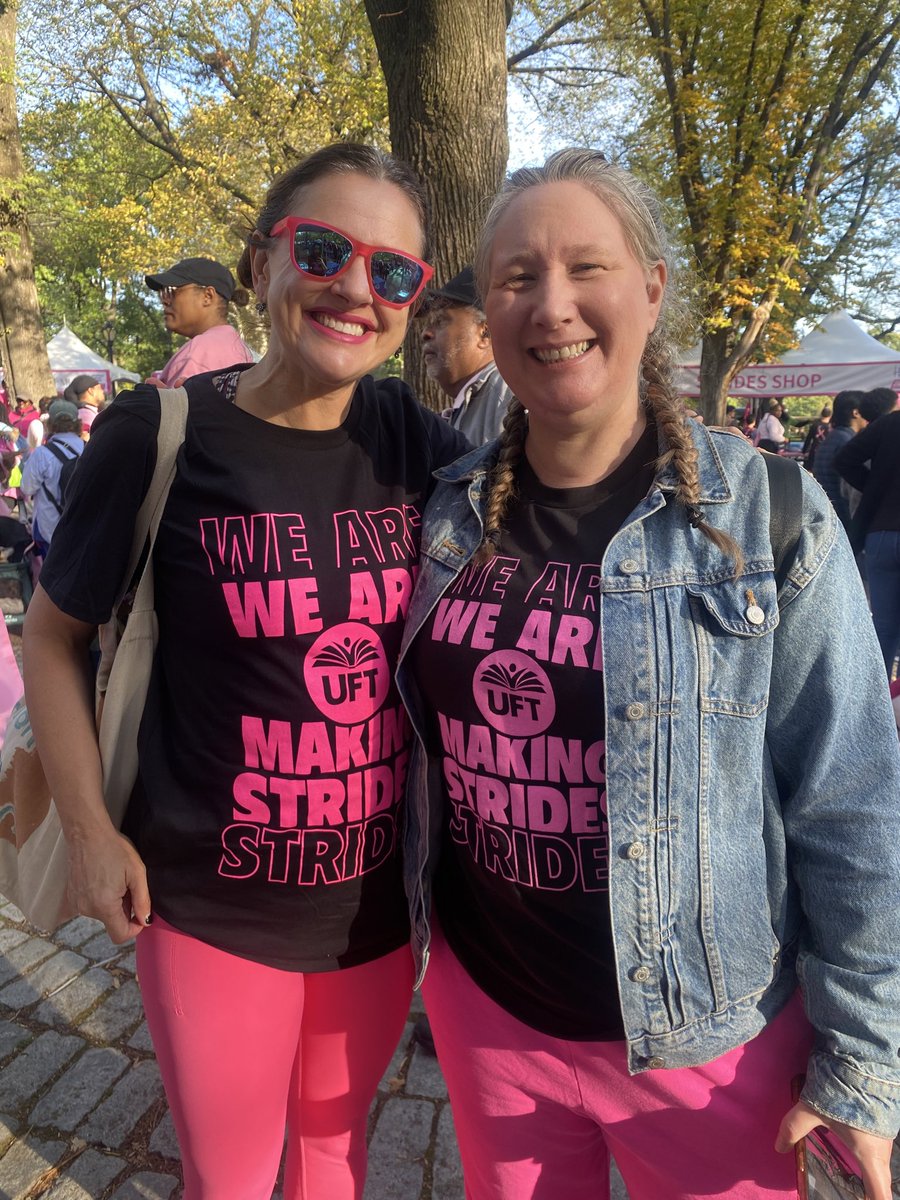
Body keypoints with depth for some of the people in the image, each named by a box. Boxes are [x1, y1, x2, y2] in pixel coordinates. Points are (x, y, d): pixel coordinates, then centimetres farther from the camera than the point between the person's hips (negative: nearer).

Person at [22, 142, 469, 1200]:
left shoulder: (414, 437, -7)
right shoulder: (160, 436, -14)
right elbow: (53, 636, -3)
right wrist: (90, 831, -6)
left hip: (380, 902, 3)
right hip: (216, 912, -2)